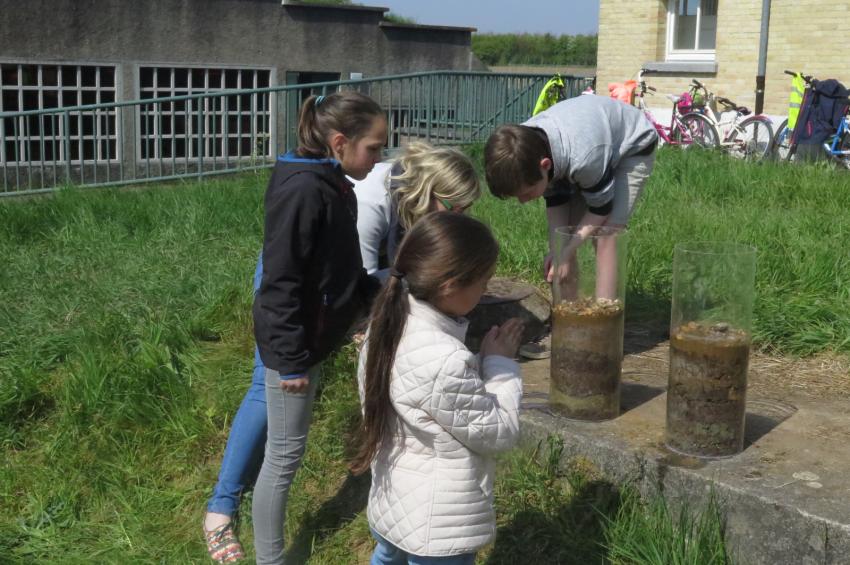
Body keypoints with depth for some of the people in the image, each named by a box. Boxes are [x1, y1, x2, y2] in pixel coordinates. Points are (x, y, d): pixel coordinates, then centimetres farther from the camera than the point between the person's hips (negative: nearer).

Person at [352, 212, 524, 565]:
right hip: (438, 525, -8)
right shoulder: (445, 361, -34)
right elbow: (499, 432, -20)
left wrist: (485, 363, -1)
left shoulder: (390, 324, -7)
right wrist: (500, 361, -11)